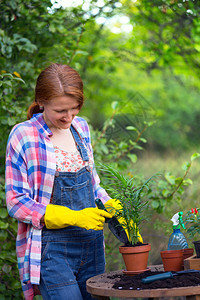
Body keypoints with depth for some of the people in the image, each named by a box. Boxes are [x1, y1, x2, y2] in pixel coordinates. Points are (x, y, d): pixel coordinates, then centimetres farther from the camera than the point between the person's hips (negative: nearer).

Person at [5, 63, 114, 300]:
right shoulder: (23, 136, -9)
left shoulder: (80, 127, 9)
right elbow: (16, 203, -11)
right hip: (51, 249, -6)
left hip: (91, 244, 6)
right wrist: (73, 217, -19)